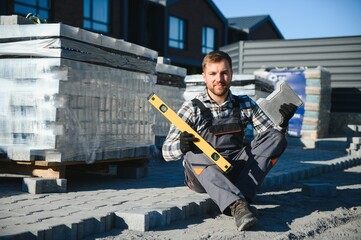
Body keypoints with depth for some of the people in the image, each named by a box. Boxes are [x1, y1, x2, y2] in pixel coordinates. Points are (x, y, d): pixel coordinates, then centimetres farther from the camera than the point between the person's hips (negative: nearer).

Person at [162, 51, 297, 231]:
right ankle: (237, 205, -50)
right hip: (203, 176, -3)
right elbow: (166, 152, -7)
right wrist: (182, 146, -30)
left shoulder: (245, 104, 6)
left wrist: (283, 121, -16)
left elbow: (272, 135, 6)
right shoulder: (192, 108, -3)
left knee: (276, 137, -14)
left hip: (236, 171, 3)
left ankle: (242, 196, -29)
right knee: (193, 154, -34)